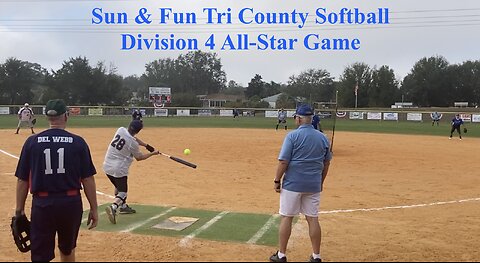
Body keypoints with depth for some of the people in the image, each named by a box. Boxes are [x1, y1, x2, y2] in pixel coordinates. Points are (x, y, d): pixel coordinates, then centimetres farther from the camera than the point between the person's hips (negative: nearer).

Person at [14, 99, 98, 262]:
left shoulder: (32, 142, -1)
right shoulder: (78, 142, -4)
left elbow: (22, 180, 0)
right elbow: (88, 179, -4)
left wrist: (19, 209, 9)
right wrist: (94, 209, 2)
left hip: (42, 204, 0)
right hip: (71, 203, 1)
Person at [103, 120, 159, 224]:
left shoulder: (120, 130, -3)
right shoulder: (133, 144, -19)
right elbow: (139, 157, -1)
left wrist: (147, 145, 14)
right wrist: (153, 153, 11)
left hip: (107, 166, 8)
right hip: (119, 169, -7)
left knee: (118, 187, 26)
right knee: (122, 191, 1)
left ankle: (123, 206, 40)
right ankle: (113, 207, -24)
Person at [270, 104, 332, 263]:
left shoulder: (293, 136, -10)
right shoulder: (323, 138, 6)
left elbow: (283, 161, -13)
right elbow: (326, 163, 12)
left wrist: (277, 181, -4)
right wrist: (320, 182, 21)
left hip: (292, 184, -4)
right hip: (314, 185, 5)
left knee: (286, 218, 5)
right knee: (313, 219, 10)